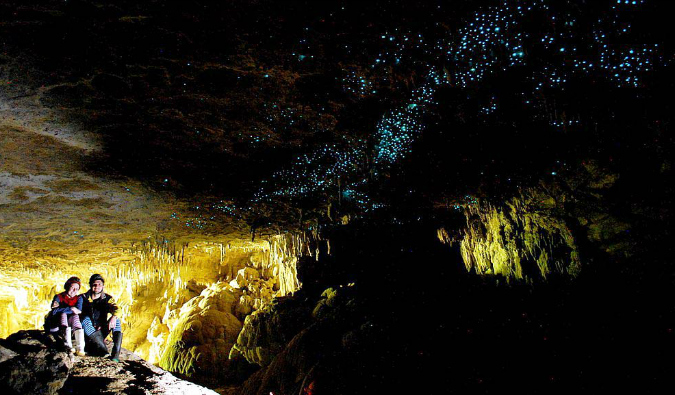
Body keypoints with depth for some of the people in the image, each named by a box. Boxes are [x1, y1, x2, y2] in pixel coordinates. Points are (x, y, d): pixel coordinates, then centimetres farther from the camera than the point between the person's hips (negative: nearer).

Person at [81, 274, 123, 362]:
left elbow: (115, 308, -15)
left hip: (101, 332, 1)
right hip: (88, 334, -1)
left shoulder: (107, 298, 5)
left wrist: (114, 317, -35)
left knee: (116, 320, -21)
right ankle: (103, 350, -44)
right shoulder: (84, 298, 4)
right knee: (85, 319, -28)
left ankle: (116, 353, -36)